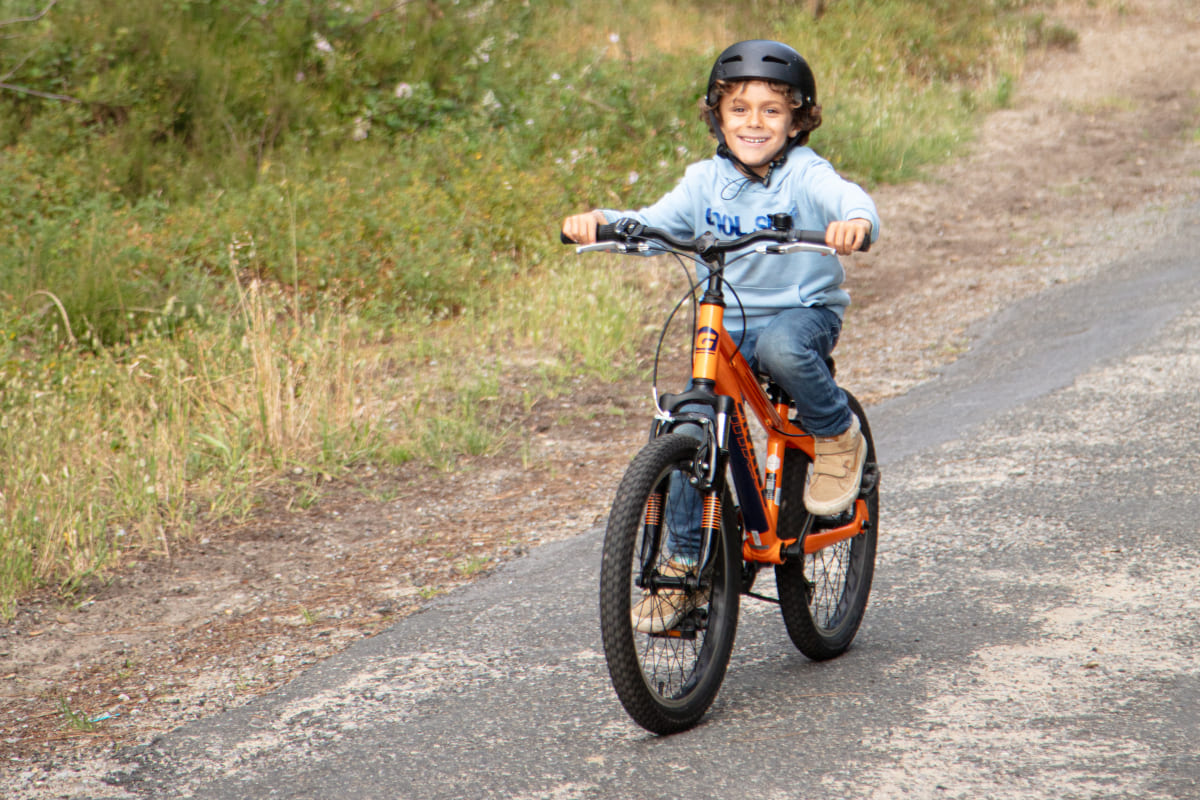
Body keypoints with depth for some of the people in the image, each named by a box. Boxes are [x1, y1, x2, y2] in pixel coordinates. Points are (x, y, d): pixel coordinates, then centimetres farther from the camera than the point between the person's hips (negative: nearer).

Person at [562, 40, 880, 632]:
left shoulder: (806, 175, -9)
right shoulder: (706, 182, 2)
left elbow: (848, 199, -28)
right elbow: (652, 226, -5)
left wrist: (856, 222, -53)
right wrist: (601, 221, -26)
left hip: (804, 311, -4)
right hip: (725, 324, 4)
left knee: (781, 347, -38)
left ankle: (838, 434, -10)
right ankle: (684, 562, 4)